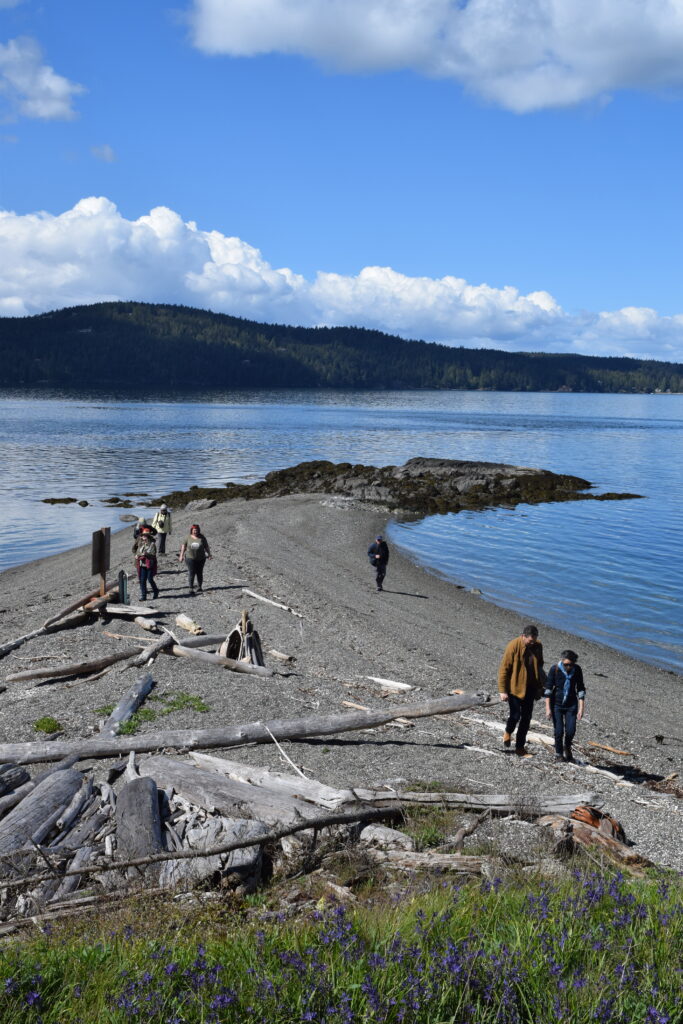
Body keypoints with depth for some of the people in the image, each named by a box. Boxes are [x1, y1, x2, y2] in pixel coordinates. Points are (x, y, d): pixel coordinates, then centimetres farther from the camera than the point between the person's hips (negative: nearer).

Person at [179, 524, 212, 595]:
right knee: (191, 573, -8)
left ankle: (199, 588, 20)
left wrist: (209, 554, -2)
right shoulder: (188, 538, 2)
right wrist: (181, 555, 6)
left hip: (200, 559, 1)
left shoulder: (202, 538, 0)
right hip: (190, 558, -1)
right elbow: (183, 547, 9)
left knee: (199, 573, 6)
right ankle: (191, 588, -3)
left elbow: (206, 546, 5)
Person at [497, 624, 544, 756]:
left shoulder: (537, 646, -2)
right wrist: (502, 690, -15)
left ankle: (520, 746, 17)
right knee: (515, 715, -7)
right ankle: (508, 732, 26)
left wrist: (540, 687, 15)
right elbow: (504, 669, -14)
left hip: (529, 688, 5)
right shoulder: (513, 646, -18)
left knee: (526, 718, 6)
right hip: (514, 687, -5)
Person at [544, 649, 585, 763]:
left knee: (571, 730, -6)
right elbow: (548, 689, -9)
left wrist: (581, 708, -5)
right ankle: (558, 753, 17)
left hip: (571, 705, 2)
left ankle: (567, 749, 23)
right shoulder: (554, 669, -13)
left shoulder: (577, 670, -6)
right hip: (557, 704, -1)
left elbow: (581, 689, 0)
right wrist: (548, 708, -12)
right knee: (559, 731, -4)